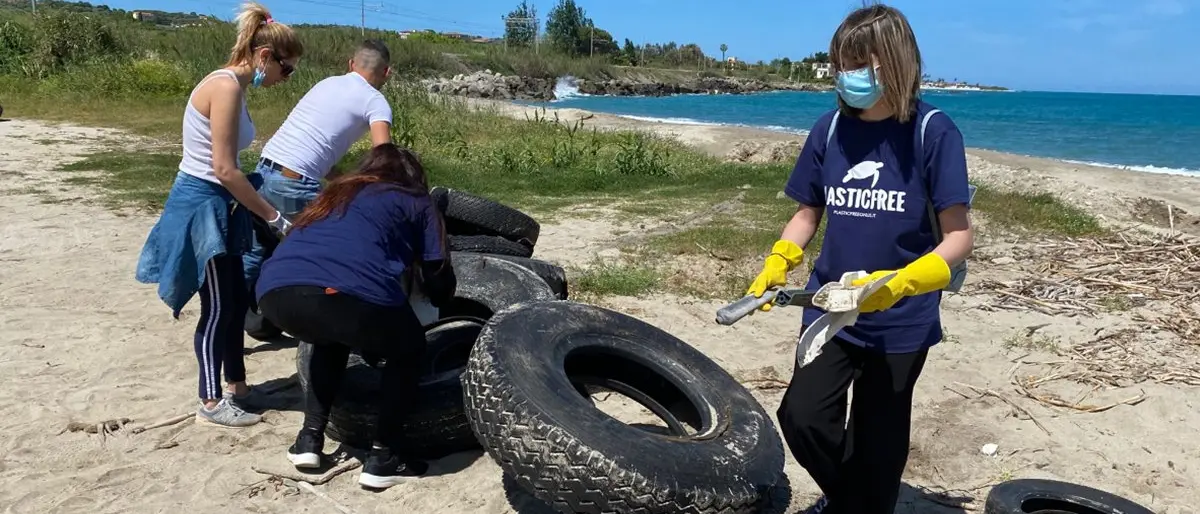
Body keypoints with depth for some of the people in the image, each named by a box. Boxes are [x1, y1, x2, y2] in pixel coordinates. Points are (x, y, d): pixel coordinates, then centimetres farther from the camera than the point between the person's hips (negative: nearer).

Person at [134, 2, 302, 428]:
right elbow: (224, 169, -23)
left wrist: (265, 212, 11)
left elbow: (227, 167, 10)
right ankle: (211, 402, 12)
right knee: (218, 306, -1)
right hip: (201, 204, -10)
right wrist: (275, 218, -19)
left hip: (215, 205, 10)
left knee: (236, 300, 15)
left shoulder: (232, 86, 10)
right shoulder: (226, 86, -20)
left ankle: (236, 387, 28)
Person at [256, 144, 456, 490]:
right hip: (349, 293, -5)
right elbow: (440, 283, 22)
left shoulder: (335, 193, 38)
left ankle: (309, 438, 29)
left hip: (275, 292, 6)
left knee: (331, 339, 38)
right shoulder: (416, 202, 26)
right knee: (408, 349, 25)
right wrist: (438, 299, 47)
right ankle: (383, 458, 18)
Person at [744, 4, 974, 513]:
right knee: (802, 418, -6)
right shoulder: (830, 128, 0)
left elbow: (959, 236, -13)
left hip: (901, 320, -3)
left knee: (876, 443, 9)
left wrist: (899, 283, -29)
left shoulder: (933, 132, -12)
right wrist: (777, 264, -7)